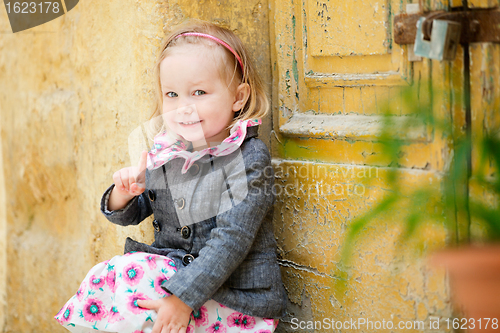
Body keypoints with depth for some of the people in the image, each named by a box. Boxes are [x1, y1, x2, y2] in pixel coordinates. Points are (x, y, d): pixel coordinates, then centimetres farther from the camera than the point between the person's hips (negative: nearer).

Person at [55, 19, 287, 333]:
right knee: (104, 277, -12)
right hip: (173, 270, 6)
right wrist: (123, 195, -9)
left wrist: (184, 296, -26)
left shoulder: (249, 159, -14)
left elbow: (230, 240, -21)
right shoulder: (165, 153, 5)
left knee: (133, 276, -22)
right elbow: (132, 214, 15)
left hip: (234, 297, -6)